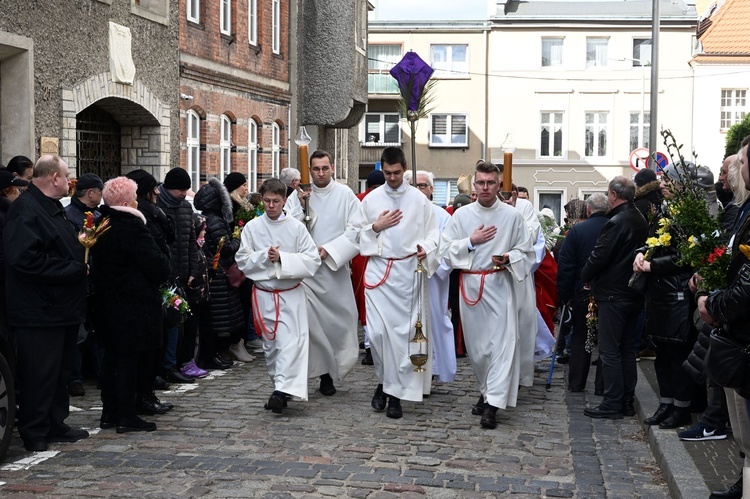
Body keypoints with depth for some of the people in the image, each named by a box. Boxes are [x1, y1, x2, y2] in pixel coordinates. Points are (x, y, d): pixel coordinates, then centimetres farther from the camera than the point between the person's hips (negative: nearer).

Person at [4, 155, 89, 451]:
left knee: (60, 371, 16)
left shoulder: (52, 209, 17)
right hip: (40, 312, -10)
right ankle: (34, 434, 9)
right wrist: (76, 269, -21)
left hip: (63, 308, 10)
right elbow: (26, 260, -26)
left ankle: (56, 425, 27)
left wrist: (81, 263, 7)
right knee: (40, 374, -2)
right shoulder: (26, 211, -16)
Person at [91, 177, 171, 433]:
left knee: (112, 355, 14)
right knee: (128, 358, -2)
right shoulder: (131, 227, -18)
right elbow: (157, 264, -19)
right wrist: (161, 274, 1)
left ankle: (109, 412, 20)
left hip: (106, 301, 8)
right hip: (134, 303, -8)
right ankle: (126, 416, 3)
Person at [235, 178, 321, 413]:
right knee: (270, 344, 11)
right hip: (263, 294, 2)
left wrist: (282, 258, -18)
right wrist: (265, 256, -15)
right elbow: (243, 261, 0)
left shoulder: (297, 227, -4)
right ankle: (280, 386, 25)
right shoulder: (252, 227, 1)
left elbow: (312, 260, -8)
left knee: (291, 341, -16)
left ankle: (283, 390, -22)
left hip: (291, 294, -2)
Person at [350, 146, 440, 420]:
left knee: (403, 331, 0)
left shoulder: (419, 200, 3)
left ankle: (395, 391, 9)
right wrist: (375, 227, -6)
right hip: (378, 271, 1)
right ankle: (384, 381, 19)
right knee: (378, 331, -5)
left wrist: (426, 248, -15)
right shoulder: (371, 199, 6)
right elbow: (357, 233, 11)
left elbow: (432, 232, 4)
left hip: (408, 272, -1)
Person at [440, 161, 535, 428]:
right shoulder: (461, 215, 5)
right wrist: (471, 241, -10)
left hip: (500, 285, -2)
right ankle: (487, 390, 30)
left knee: (502, 343, -10)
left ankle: (493, 404, -10)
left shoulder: (513, 216, 1)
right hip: (470, 284, 3)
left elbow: (526, 252, 4)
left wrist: (508, 258, -15)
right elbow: (445, 249, 3)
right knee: (476, 343, 11)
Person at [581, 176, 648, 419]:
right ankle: (627, 401, 19)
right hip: (633, 294, 9)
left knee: (610, 351, -4)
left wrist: (586, 277, 0)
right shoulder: (640, 221, 9)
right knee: (627, 349, 14)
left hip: (613, 294, -9)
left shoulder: (616, 222, -18)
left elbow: (599, 256, -19)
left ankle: (612, 404, -1)